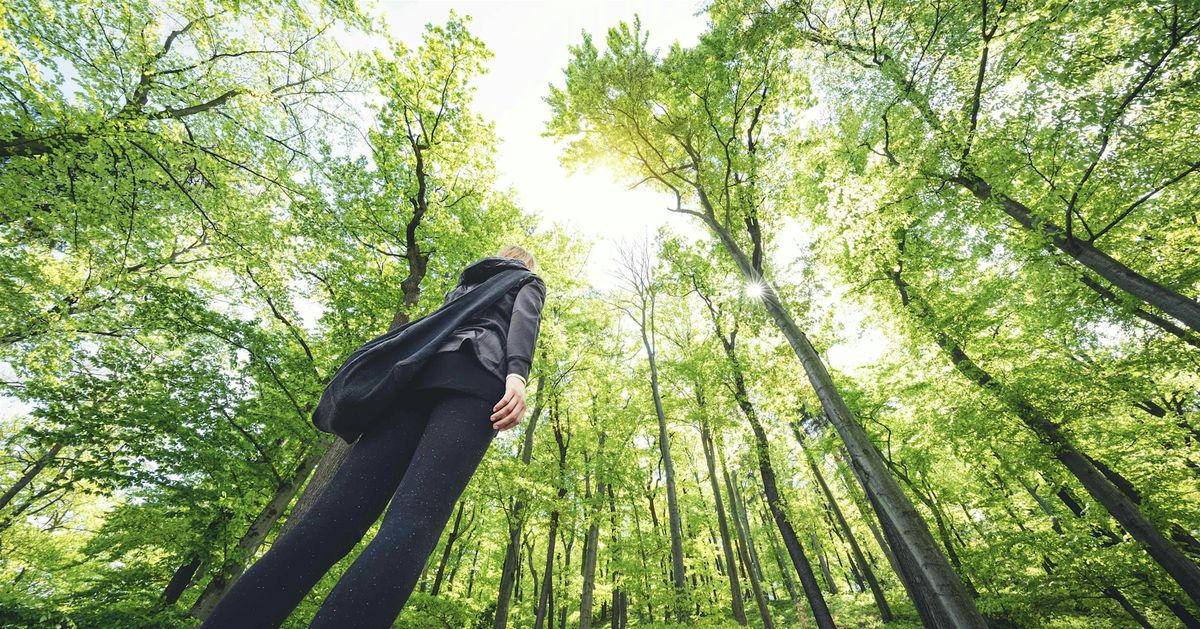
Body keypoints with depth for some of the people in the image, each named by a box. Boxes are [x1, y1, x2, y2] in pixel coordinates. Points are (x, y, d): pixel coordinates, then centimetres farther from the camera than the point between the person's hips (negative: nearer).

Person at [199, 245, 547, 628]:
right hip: (475, 380, -5)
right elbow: (524, 317, 3)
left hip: (419, 375, 6)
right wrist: (517, 373, -15)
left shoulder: (463, 286, 43)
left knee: (335, 513, -5)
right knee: (414, 522, -21)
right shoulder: (529, 283, 27)